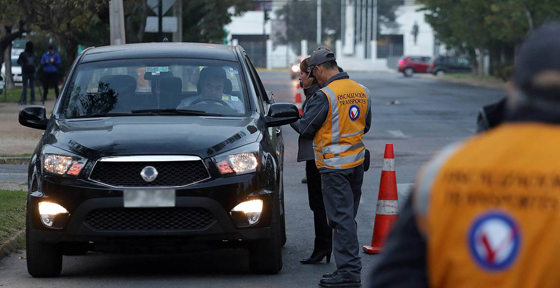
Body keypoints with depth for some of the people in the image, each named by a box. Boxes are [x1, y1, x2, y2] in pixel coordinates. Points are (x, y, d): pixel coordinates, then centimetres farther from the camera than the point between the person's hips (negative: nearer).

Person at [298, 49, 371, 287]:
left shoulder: (325, 96, -18)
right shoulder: (361, 91, 7)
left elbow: (305, 128, -12)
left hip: (335, 166, -8)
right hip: (357, 161, 8)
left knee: (342, 218, -5)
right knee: (347, 216, 15)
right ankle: (348, 267, 20)